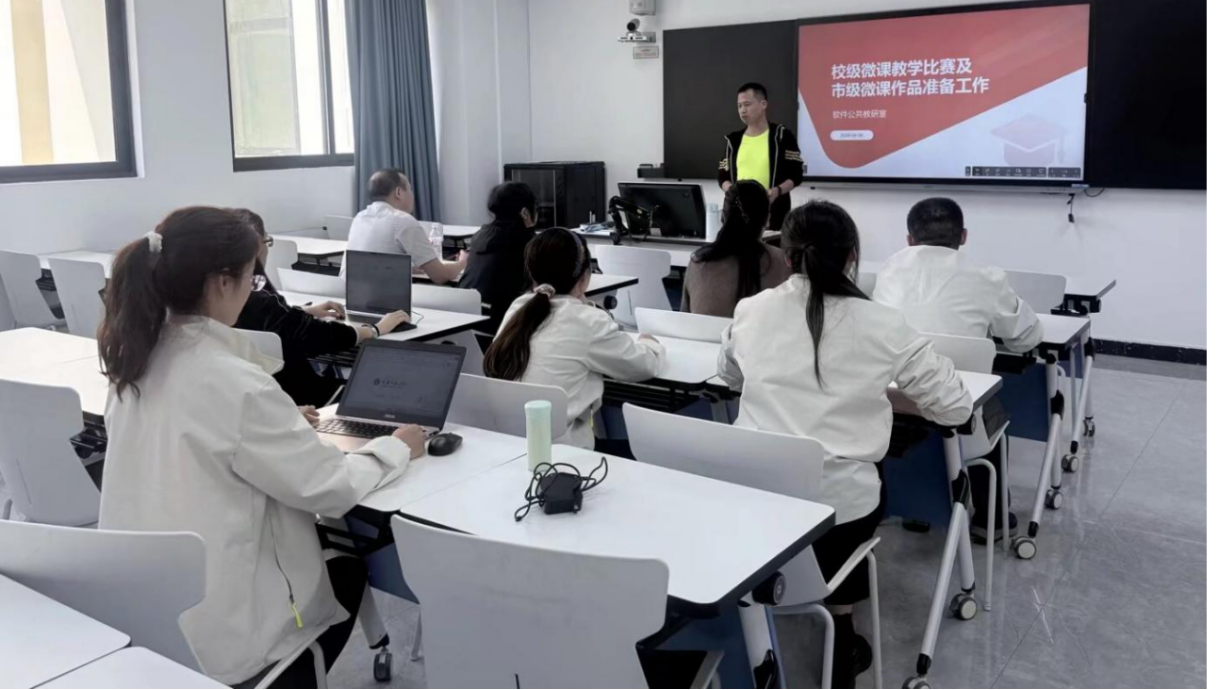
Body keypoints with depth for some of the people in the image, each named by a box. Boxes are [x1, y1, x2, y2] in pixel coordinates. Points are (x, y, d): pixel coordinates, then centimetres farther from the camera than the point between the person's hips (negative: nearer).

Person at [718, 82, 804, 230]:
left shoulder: (782, 136, 2)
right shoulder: (734, 140, 13)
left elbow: (796, 175, 0)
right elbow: (724, 176, 15)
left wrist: (778, 190, -19)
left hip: (773, 216, -4)